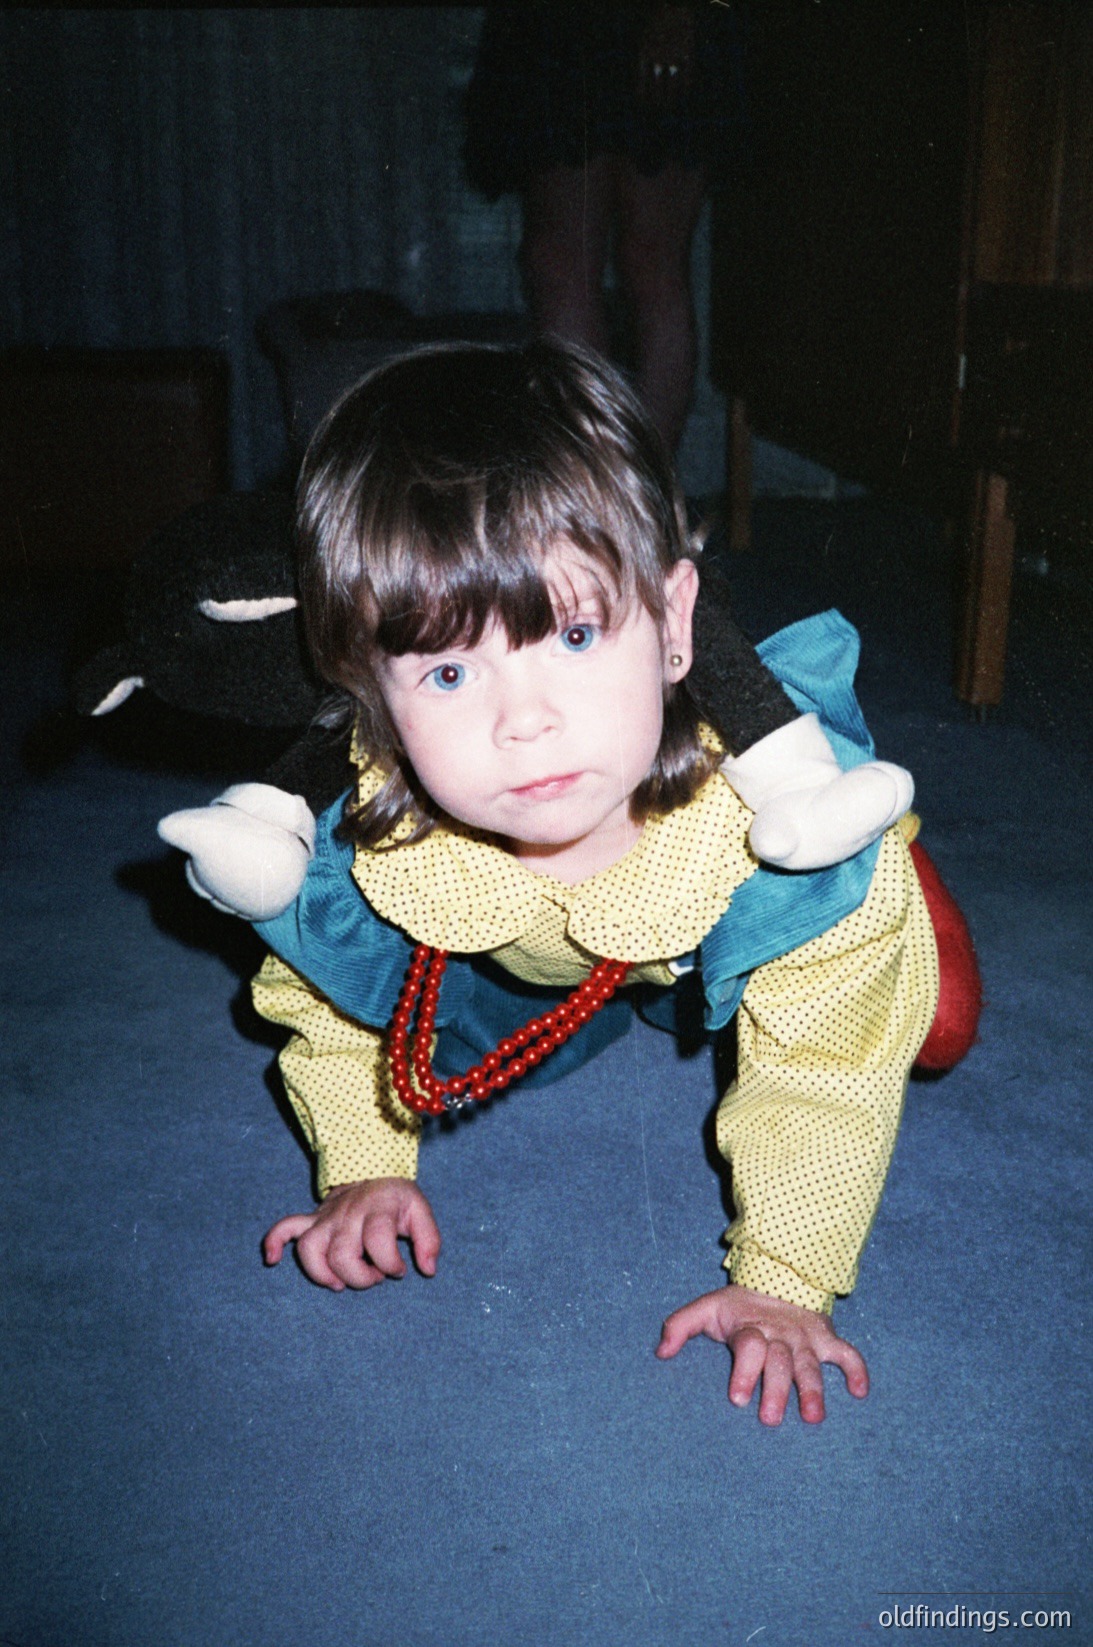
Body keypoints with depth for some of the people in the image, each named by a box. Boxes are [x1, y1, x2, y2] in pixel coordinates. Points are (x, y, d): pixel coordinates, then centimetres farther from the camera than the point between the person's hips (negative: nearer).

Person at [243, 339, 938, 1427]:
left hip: (723, 952, -1)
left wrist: (785, 1281, -27)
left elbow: (822, 1071, -30)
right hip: (527, 960, 2)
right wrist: (364, 1166, -14)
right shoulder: (358, 850, -39)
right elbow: (320, 1007, -12)